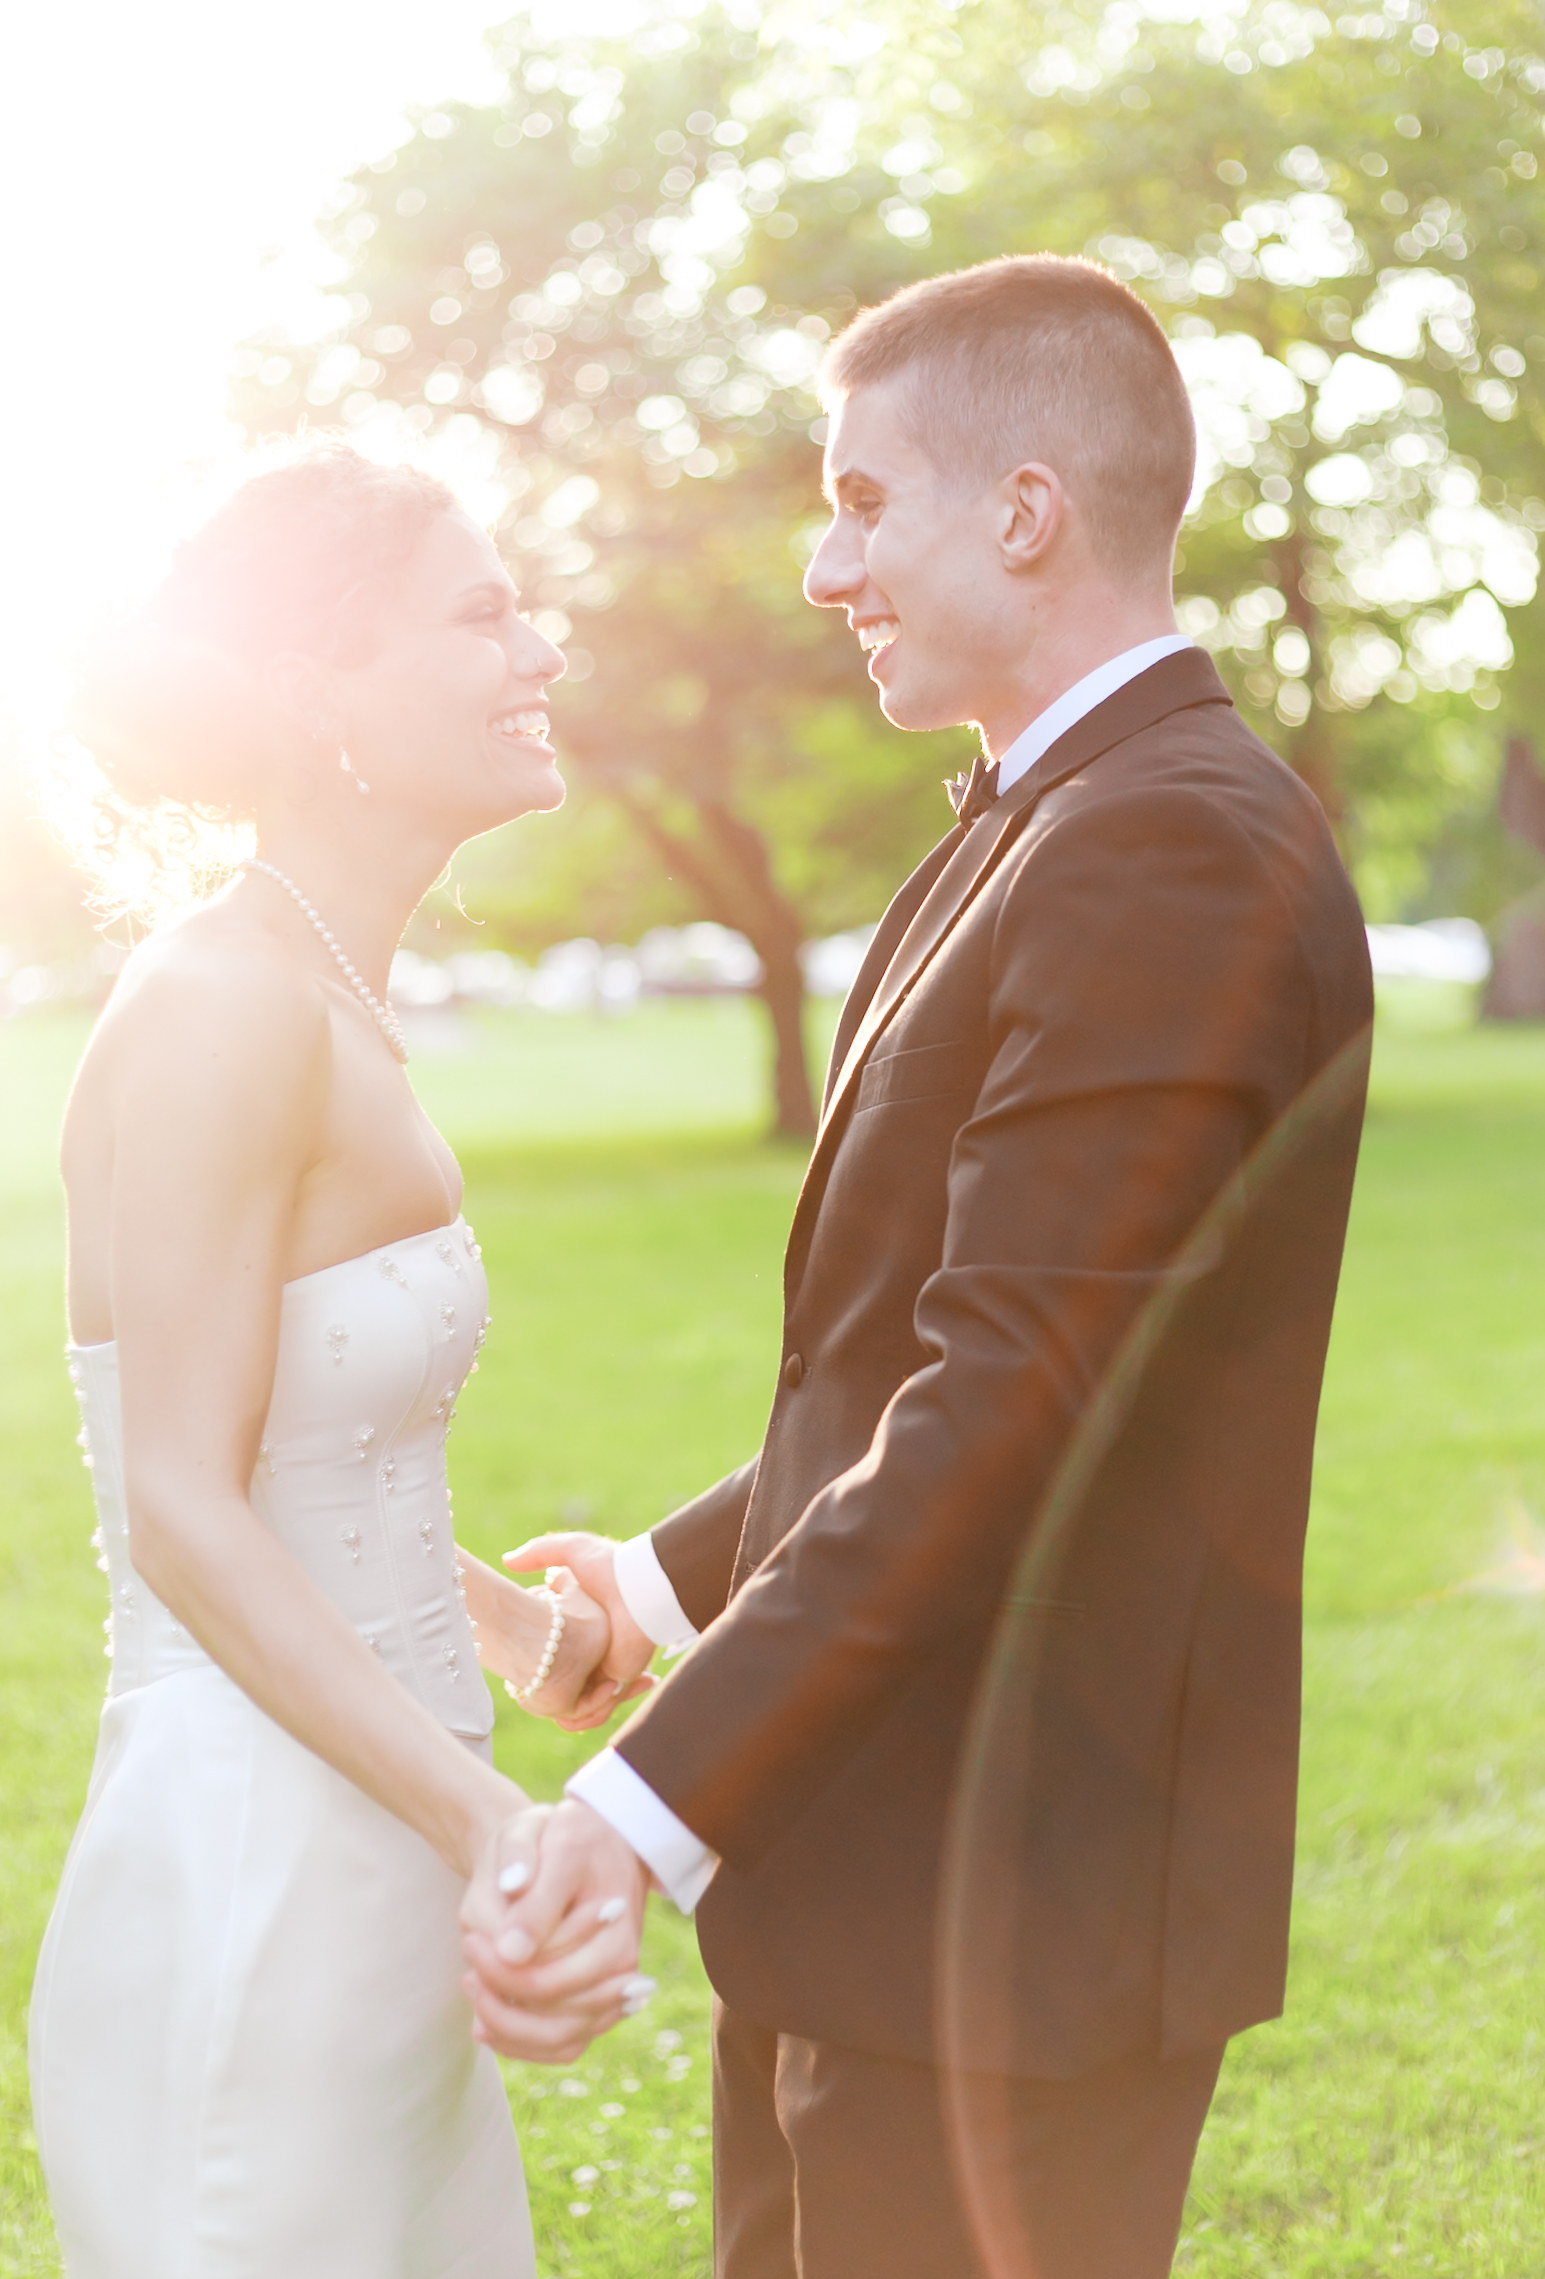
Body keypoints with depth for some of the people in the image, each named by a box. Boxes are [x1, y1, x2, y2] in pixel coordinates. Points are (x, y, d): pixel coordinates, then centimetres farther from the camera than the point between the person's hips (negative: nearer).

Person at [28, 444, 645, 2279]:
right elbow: (184, 1512, -22)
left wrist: (499, 1612, 27)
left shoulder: (326, 1008, 10)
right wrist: (494, 1821, -30)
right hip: (246, 1913, -9)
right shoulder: (218, 1006, -17)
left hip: (362, 1902, 9)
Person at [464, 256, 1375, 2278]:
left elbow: (1008, 1403, -25)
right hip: (893, 1884, 10)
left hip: (1008, 1917, -10)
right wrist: (685, 1579, 25)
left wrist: (653, 1801, -25)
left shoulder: (1178, 855, -19)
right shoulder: (1043, 834, 14)